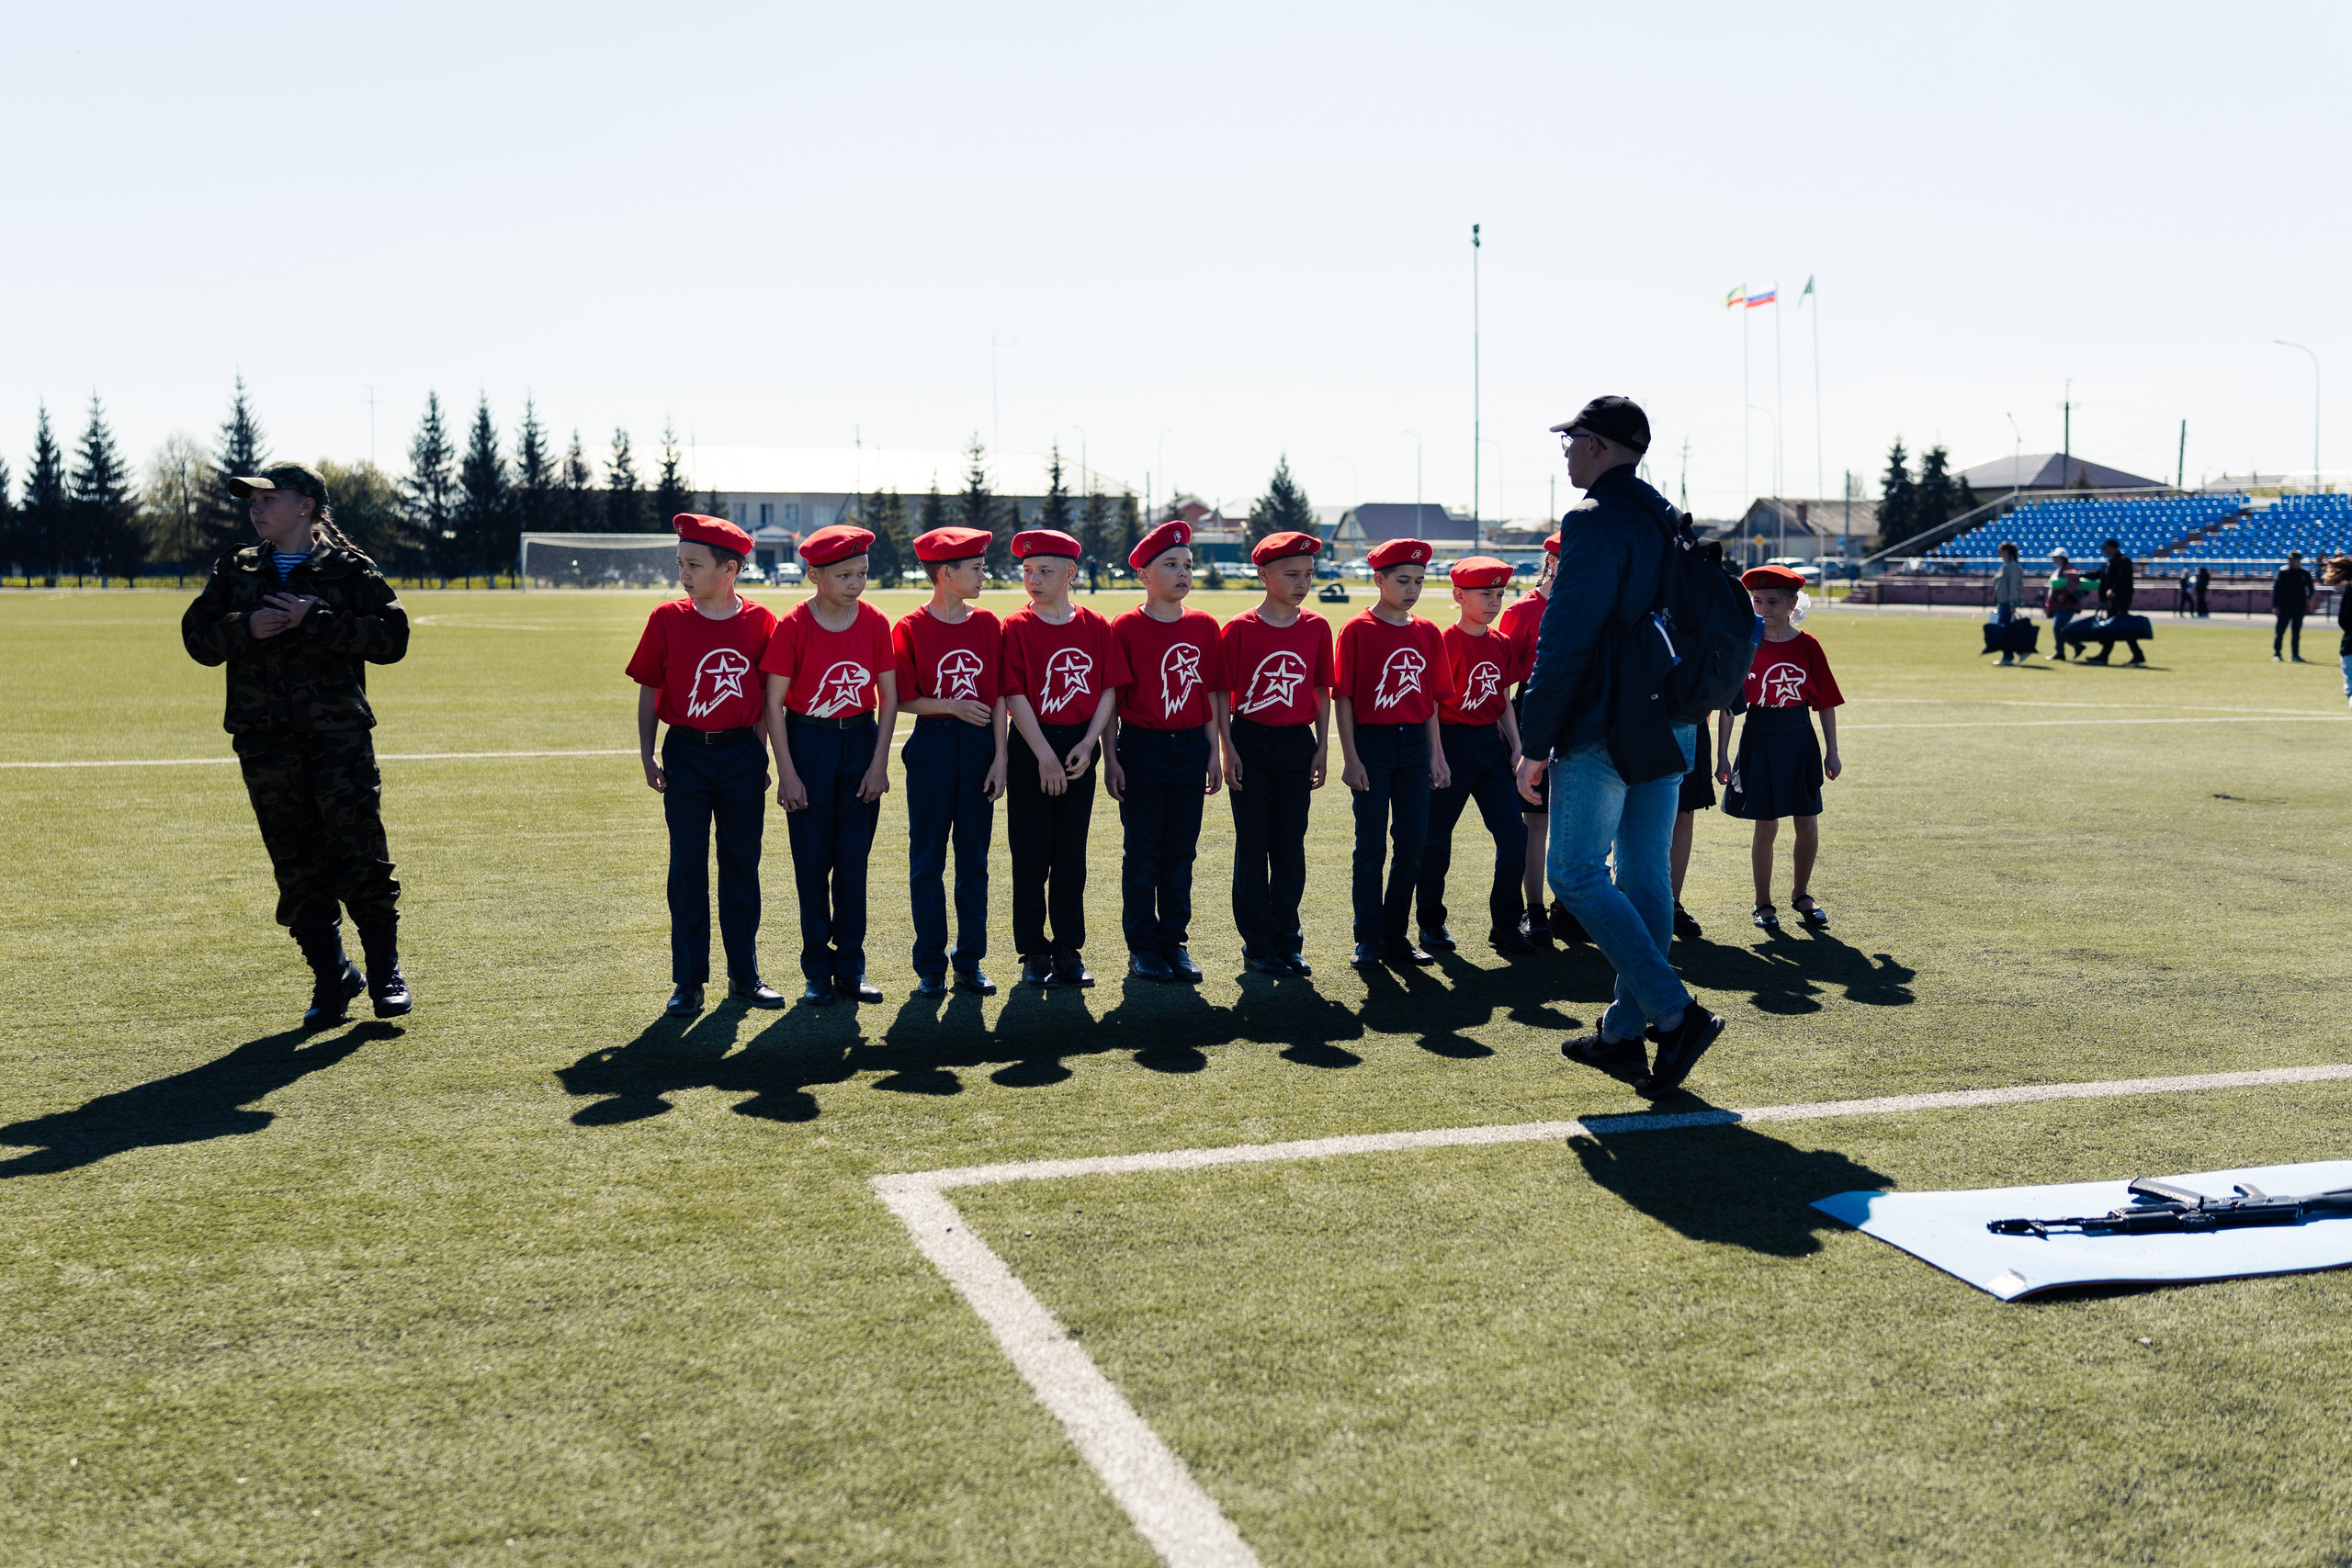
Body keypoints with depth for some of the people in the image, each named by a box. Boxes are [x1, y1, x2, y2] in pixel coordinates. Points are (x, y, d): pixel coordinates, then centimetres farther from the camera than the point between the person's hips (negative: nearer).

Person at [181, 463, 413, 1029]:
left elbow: (391, 636, -8)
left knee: (360, 851, -6)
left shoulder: (348, 568, 2)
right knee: (296, 865, 5)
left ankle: (385, 969, 8)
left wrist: (316, 621, -16)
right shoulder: (235, 571, 14)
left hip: (339, 732, -3)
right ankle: (331, 978, 14)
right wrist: (245, 627, -9)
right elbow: (198, 638, 11)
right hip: (264, 738, 4)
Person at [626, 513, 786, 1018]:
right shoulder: (667, 619, -2)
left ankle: (744, 976, 19)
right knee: (688, 868, 2)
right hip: (686, 753, -1)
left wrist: (760, 757, 4)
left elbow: (765, 697, 5)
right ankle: (688, 982, 10)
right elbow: (649, 691, 3)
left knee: (742, 865, 8)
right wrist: (648, 756, -1)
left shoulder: (759, 621, -2)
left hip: (742, 754, 1)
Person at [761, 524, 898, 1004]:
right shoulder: (793, 626, -10)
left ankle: (851, 967, 14)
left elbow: (889, 696, 3)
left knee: (854, 857, 5)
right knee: (812, 860, 3)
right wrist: (787, 773, -10)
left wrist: (879, 762, -2)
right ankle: (818, 970, 12)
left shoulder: (874, 623, -2)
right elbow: (774, 704, -8)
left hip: (860, 740, 2)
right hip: (808, 742, -2)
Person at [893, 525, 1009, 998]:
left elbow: (998, 697, 4)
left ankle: (970, 962, 15)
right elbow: (902, 699, -4)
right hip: (931, 745, -3)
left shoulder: (988, 624, 5)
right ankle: (930, 967, 11)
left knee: (974, 857, 7)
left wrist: (1000, 757, -2)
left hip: (979, 745, 3)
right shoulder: (910, 628, -5)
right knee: (927, 860, 3)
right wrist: (952, 706, -13)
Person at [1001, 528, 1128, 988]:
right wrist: (1045, 756, -14)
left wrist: (1087, 744, -9)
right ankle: (1034, 953, 11)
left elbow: (1109, 690, 3)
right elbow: (1015, 695, -9)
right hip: (1032, 748, -2)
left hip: (1080, 750, 2)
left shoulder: (1096, 626, 4)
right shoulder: (1016, 627, -4)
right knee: (1031, 857, 2)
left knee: (1072, 856, 8)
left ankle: (1069, 950, 17)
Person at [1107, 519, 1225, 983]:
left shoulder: (1204, 626, 5)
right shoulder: (1126, 627, -5)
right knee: (1142, 852, 4)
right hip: (1141, 748, -3)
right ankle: (1142, 948, 13)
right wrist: (1112, 758, -7)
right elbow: (1111, 698, -4)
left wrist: (1215, 752, 5)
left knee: (1181, 852, 9)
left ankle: (1175, 943, 18)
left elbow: (1210, 693, 9)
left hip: (1190, 748, 3)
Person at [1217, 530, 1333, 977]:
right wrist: (1228, 750, -8)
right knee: (1253, 845, 3)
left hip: (1297, 743, 3)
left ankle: (1287, 941, 17)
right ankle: (1259, 944, 10)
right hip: (1250, 743, -3)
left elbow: (1322, 692, 9)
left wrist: (1322, 746, 4)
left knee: (1291, 845, 8)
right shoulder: (1240, 629, -6)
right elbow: (1222, 693, -4)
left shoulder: (1317, 628, 3)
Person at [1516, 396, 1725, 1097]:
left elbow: (1564, 644, -18)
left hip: (1603, 732, -9)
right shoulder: (1669, 522, 14)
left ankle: (1676, 1013, -9)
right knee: (1645, 875, 11)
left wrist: (1535, 743, -13)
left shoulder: (1595, 522, -14)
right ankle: (1625, 1031, 18)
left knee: (1576, 872, -2)